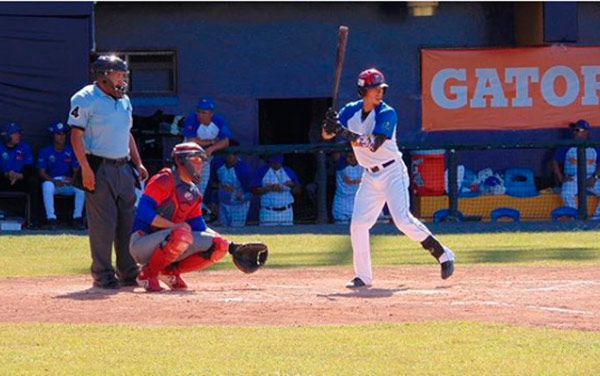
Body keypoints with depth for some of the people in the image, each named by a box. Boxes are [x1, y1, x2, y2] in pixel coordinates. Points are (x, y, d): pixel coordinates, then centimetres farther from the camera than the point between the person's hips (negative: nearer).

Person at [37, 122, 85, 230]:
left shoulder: (71, 151, 10)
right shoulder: (45, 152, 3)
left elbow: (76, 170, 7)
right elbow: (42, 173, -3)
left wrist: (73, 179, -18)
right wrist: (54, 181, -21)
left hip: (68, 183, 2)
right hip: (52, 181, -2)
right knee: (47, 185, -37)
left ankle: (77, 217, -22)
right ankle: (51, 218, -34)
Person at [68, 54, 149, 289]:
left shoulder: (124, 100, 16)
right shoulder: (86, 99, -7)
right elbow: (76, 135, -11)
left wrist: (138, 163, 14)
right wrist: (86, 168, -18)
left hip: (124, 167, 7)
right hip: (99, 168, -7)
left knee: (128, 221, 8)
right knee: (103, 223, -7)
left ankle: (128, 273, 16)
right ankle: (102, 274, 0)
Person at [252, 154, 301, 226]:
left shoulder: (289, 171, 11)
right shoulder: (261, 171, 2)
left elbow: (297, 191, 12)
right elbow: (254, 190, -6)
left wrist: (292, 186, -11)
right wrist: (270, 188, -18)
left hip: (286, 213, 3)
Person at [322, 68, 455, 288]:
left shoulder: (387, 113, -13)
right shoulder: (351, 111, 3)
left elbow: (373, 143, -25)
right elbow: (326, 135, -1)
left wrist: (345, 132, -34)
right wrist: (330, 125, -25)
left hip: (392, 172, -6)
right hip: (370, 176, 6)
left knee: (403, 219, -18)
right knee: (358, 224, 0)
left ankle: (443, 255, -9)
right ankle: (363, 276, 9)